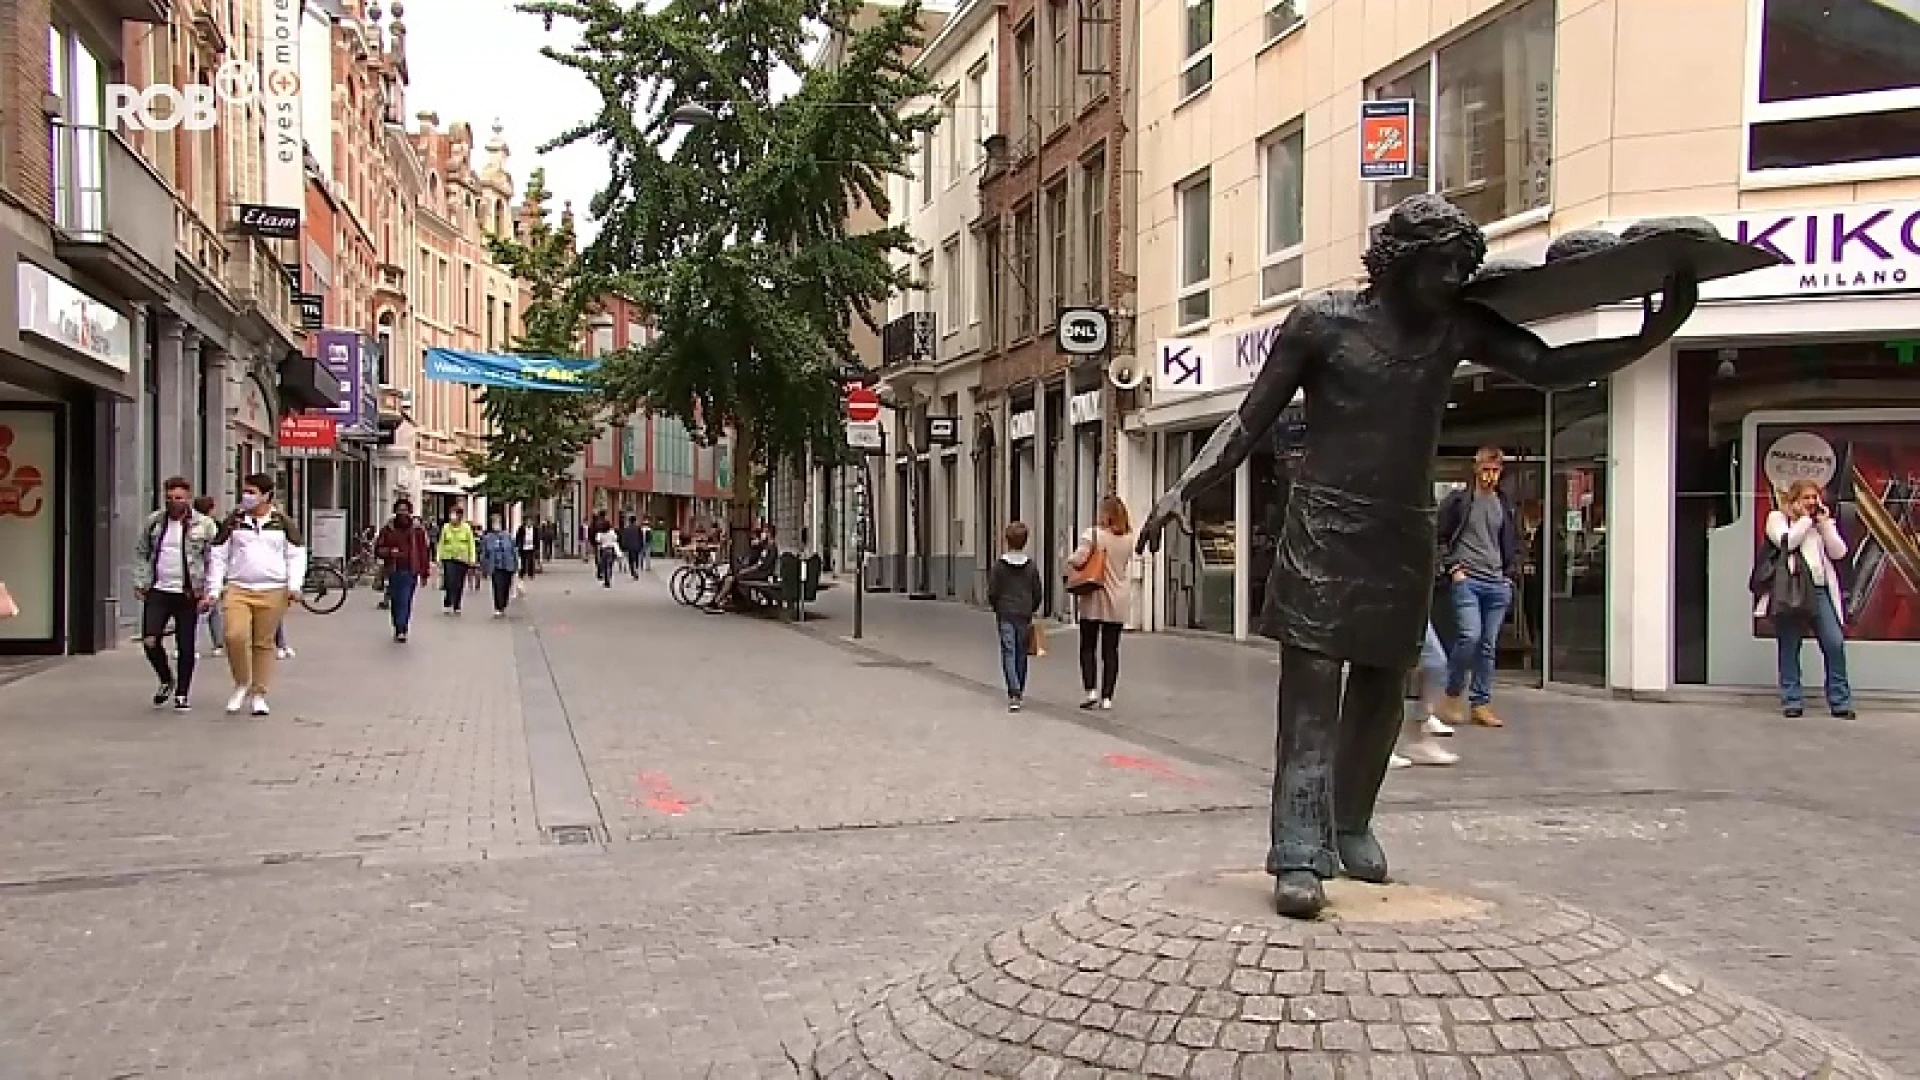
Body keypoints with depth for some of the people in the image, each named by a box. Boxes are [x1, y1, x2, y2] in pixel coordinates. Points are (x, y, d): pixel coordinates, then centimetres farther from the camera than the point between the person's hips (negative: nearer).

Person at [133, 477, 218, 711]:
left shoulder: (204, 525, -2)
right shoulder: (153, 521, 8)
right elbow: (141, 553, 16)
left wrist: (209, 593, -9)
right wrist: (140, 583, 8)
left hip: (188, 594, -2)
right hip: (157, 592, 2)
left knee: (185, 647, 3)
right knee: (150, 641, -5)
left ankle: (182, 695, 17)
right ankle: (166, 680, 22)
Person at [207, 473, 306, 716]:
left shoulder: (283, 522, 6)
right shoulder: (234, 522, 7)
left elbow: (297, 555, 10)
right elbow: (217, 556, 10)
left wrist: (293, 586, -2)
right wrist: (213, 590, 5)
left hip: (272, 592, 0)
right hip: (237, 590, 0)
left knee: (264, 643, 4)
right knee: (235, 636, -18)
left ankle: (259, 694, 14)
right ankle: (241, 685, 4)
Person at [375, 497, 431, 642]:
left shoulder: (417, 529, 3)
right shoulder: (388, 529, 5)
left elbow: (423, 551, 5)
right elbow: (378, 549, 9)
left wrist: (424, 572, 3)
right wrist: (390, 552, -13)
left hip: (410, 571, -2)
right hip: (393, 571, 2)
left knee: (405, 602, -8)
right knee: (395, 602, 5)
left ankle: (401, 630, -5)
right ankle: (400, 629, 16)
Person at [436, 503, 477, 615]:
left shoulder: (467, 528, 0)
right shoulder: (446, 528, 3)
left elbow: (471, 546, 4)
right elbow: (441, 545, 9)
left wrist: (472, 563, 1)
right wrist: (440, 560, 6)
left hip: (462, 560, 0)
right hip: (449, 559, 0)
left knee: (459, 586, 5)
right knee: (450, 583, -13)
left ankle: (456, 607, 17)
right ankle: (447, 604, 0)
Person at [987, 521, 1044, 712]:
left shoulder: (999, 565, -6)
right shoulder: (1031, 565, 0)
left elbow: (992, 592, -4)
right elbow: (1038, 592, 4)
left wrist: (996, 608, 14)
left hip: (1005, 615, -2)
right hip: (1024, 615, 2)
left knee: (1008, 653, -4)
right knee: (1021, 654, 13)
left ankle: (1014, 694, -18)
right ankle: (1019, 693, 21)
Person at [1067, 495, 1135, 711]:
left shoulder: (1094, 534, -12)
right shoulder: (1128, 538, 3)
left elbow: (1077, 560, -21)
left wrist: (1068, 560, 0)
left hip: (1094, 599, -4)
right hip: (1118, 603, 4)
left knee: (1088, 648, 7)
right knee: (1111, 651, 7)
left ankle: (1091, 691, -5)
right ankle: (1106, 697, 5)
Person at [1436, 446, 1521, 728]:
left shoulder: (1505, 506, 15)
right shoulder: (1457, 501, 1)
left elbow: (1513, 544, 22)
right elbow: (1438, 537, 1)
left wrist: (1510, 575, 11)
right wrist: (1452, 567, -7)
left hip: (1497, 584, 5)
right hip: (1466, 580, -5)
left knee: (1488, 645, 5)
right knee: (1470, 635, -19)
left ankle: (1480, 704, 12)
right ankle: (1452, 695, -2)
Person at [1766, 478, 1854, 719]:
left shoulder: (1824, 521, 21)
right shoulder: (1777, 518, 8)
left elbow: (1839, 552, 7)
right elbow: (1787, 541, -12)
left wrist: (1824, 522, 3)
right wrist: (1805, 518, -2)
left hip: (1820, 591, 4)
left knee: (1835, 644, -6)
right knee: (1789, 648, 0)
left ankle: (1840, 702, 0)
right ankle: (1792, 701, 6)